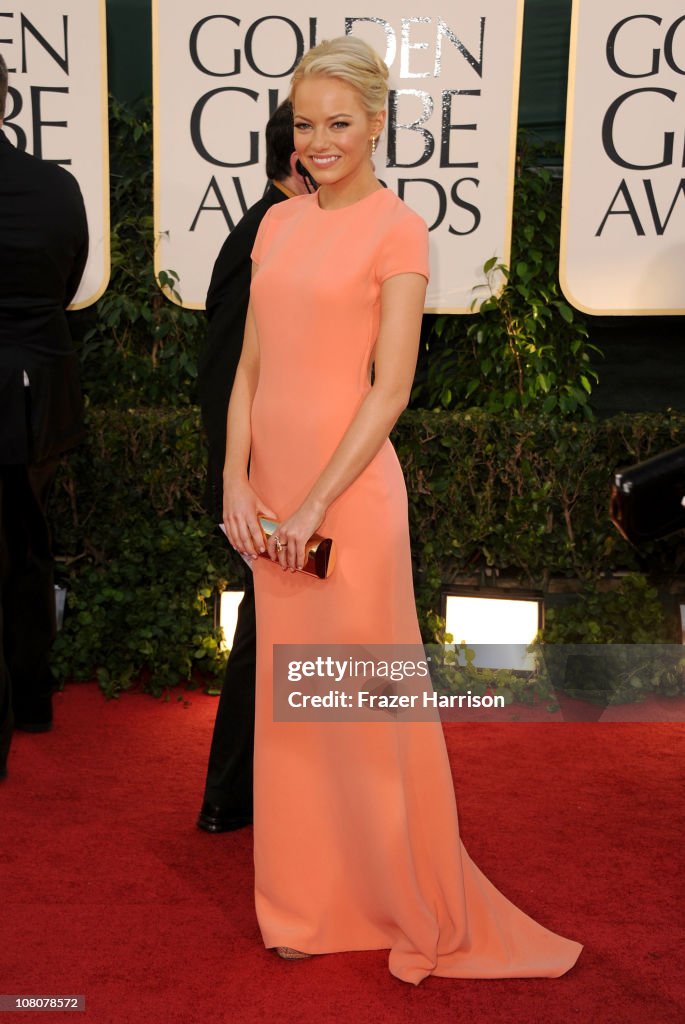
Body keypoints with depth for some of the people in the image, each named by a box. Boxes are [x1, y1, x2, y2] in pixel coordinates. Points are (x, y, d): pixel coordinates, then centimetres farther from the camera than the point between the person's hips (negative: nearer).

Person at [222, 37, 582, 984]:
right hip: (271, 490, 6)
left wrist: (314, 505, -16)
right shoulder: (279, 223, 12)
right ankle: (309, 903, 31)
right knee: (287, 700, 14)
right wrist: (236, 479, -2)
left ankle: (412, 906, 24)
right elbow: (251, 365, 10)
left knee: (362, 701, 4)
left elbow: (390, 387, -13)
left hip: (347, 488, -6)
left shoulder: (397, 230, -6)